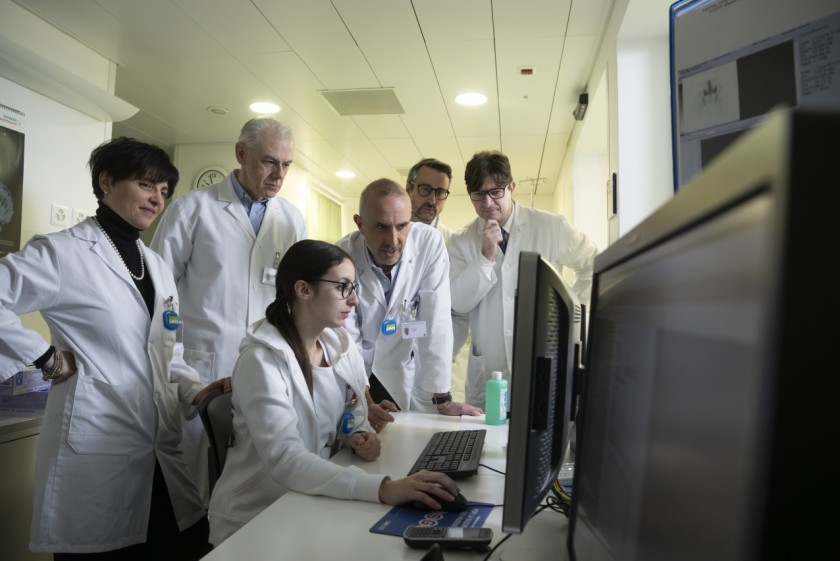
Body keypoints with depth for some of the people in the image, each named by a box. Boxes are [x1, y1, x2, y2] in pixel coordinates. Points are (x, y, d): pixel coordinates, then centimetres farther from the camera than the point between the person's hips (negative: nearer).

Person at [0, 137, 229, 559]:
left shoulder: (158, 267, 14)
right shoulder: (62, 252, -7)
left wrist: (194, 391, 2)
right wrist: (46, 357, -12)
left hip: (162, 452, 6)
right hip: (97, 455, -6)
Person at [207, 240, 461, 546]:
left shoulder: (340, 344, 0)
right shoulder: (262, 360, -20)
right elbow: (284, 459, -30)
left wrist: (360, 436, -11)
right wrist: (382, 488, -39)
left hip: (315, 504, 6)